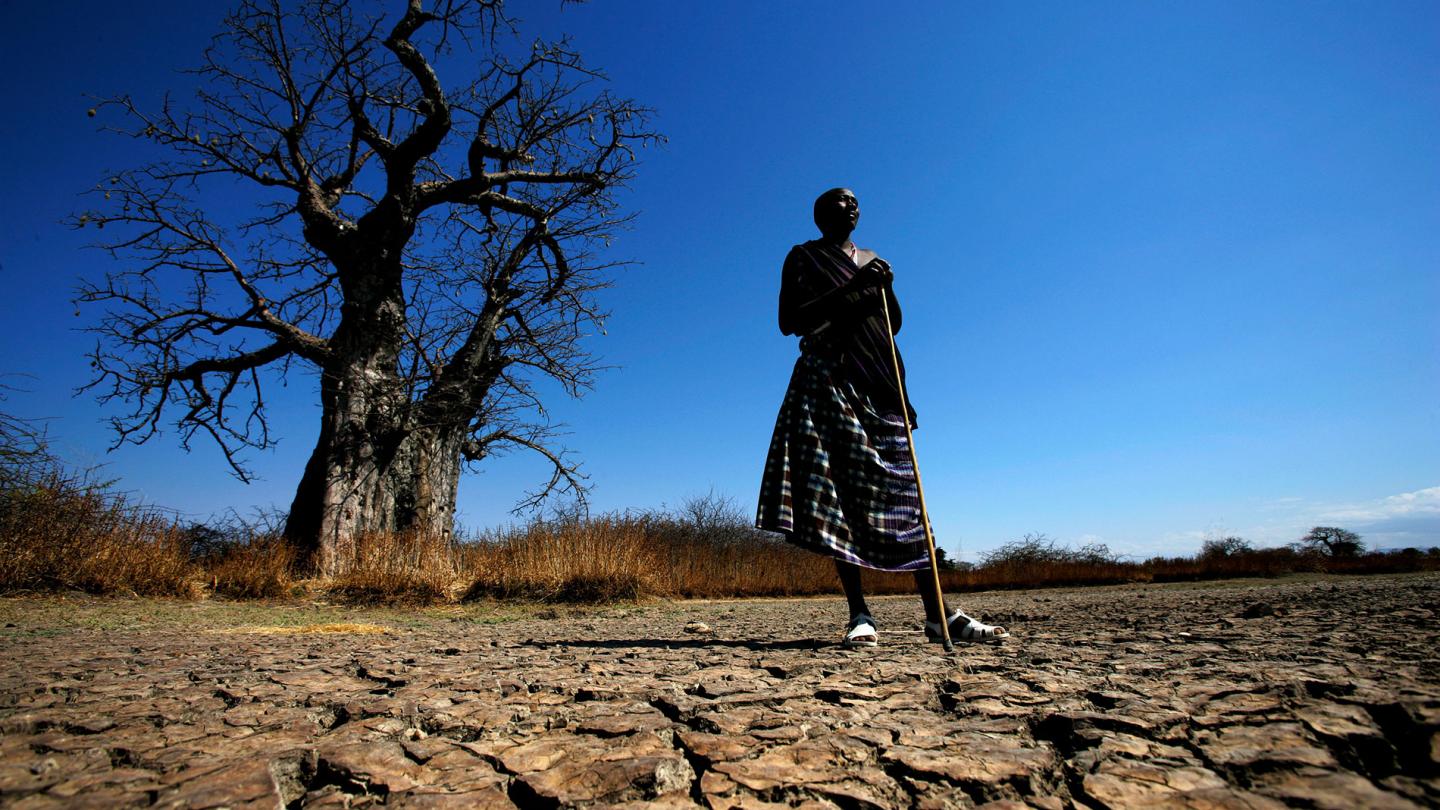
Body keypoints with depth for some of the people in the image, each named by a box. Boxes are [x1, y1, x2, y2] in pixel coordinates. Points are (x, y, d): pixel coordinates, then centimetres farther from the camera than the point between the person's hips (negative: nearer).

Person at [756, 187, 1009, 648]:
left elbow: (894, 323, 22)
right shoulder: (803, 258, 10)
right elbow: (788, 321, -3)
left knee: (901, 489, -3)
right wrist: (847, 290, -11)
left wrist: (885, 289, 2)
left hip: (878, 379, 5)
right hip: (827, 377, -4)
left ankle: (937, 614, -4)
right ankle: (859, 615, -10)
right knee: (838, 488, -13)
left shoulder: (872, 261, 25)